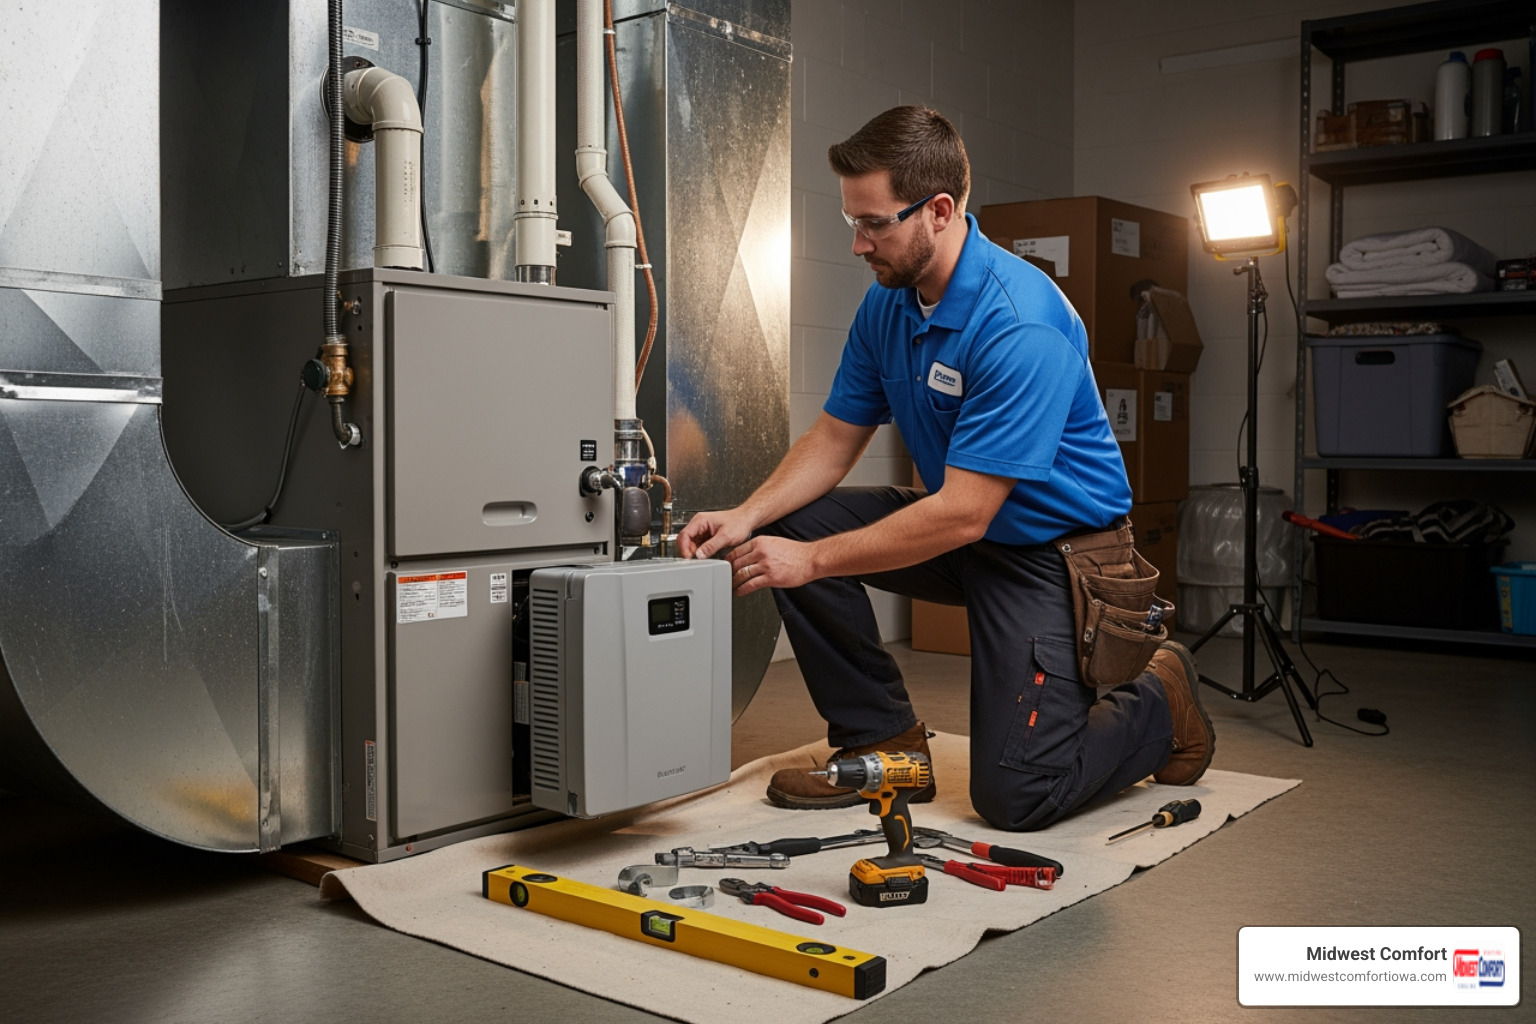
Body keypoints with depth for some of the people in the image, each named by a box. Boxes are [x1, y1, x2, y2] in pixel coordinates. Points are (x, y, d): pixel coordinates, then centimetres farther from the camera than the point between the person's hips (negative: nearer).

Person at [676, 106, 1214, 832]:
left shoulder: (1021, 327, -29)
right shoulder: (887, 302, -3)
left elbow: (962, 514, -30)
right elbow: (835, 436, 3)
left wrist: (813, 560, -27)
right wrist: (748, 517, -13)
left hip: (1052, 548, -8)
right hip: (959, 526, 8)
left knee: (1016, 795, -14)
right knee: (795, 529, -11)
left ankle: (1160, 699, 16)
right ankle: (881, 739, 3)